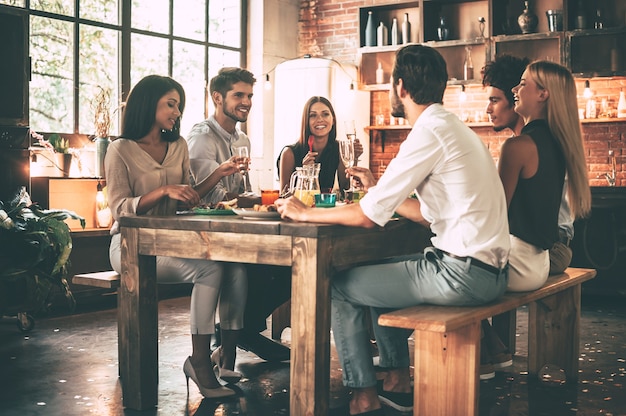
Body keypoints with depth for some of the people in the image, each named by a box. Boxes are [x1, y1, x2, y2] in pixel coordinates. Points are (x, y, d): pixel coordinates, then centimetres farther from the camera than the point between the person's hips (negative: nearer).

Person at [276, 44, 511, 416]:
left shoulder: (430, 131, -15)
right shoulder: (453, 127, 14)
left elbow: (368, 216, -16)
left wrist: (304, 213, -3)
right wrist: (378, 188, 20)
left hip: (464, 273, -10)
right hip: (486, 269, 10)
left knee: (340, 287, 1)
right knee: (377, 270, 25)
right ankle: (398, 384, 27)